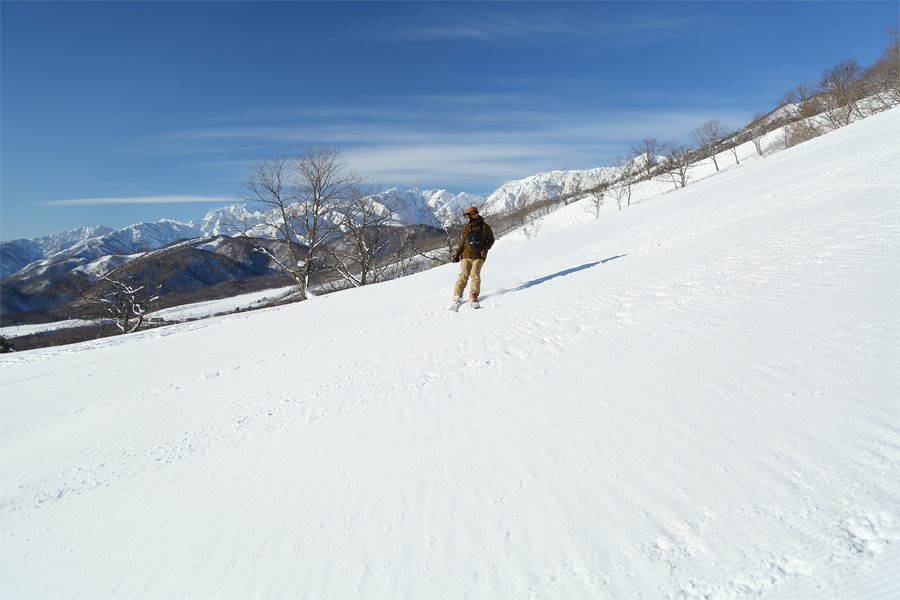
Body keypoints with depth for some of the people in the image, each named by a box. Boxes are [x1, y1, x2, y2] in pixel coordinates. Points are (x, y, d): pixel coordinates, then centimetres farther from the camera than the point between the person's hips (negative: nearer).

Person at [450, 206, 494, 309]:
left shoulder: (484, 227, 0)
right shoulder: (466, 228, 12)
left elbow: (491, 240, 9)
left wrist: (485, 249, -7)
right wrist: (457, 254, 10)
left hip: (479, 256, -3)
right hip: (467, 255, 3)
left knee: (475, 274, -20)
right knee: (463, 275, -9)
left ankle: (474, 296, -8)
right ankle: (457, 298, -10)